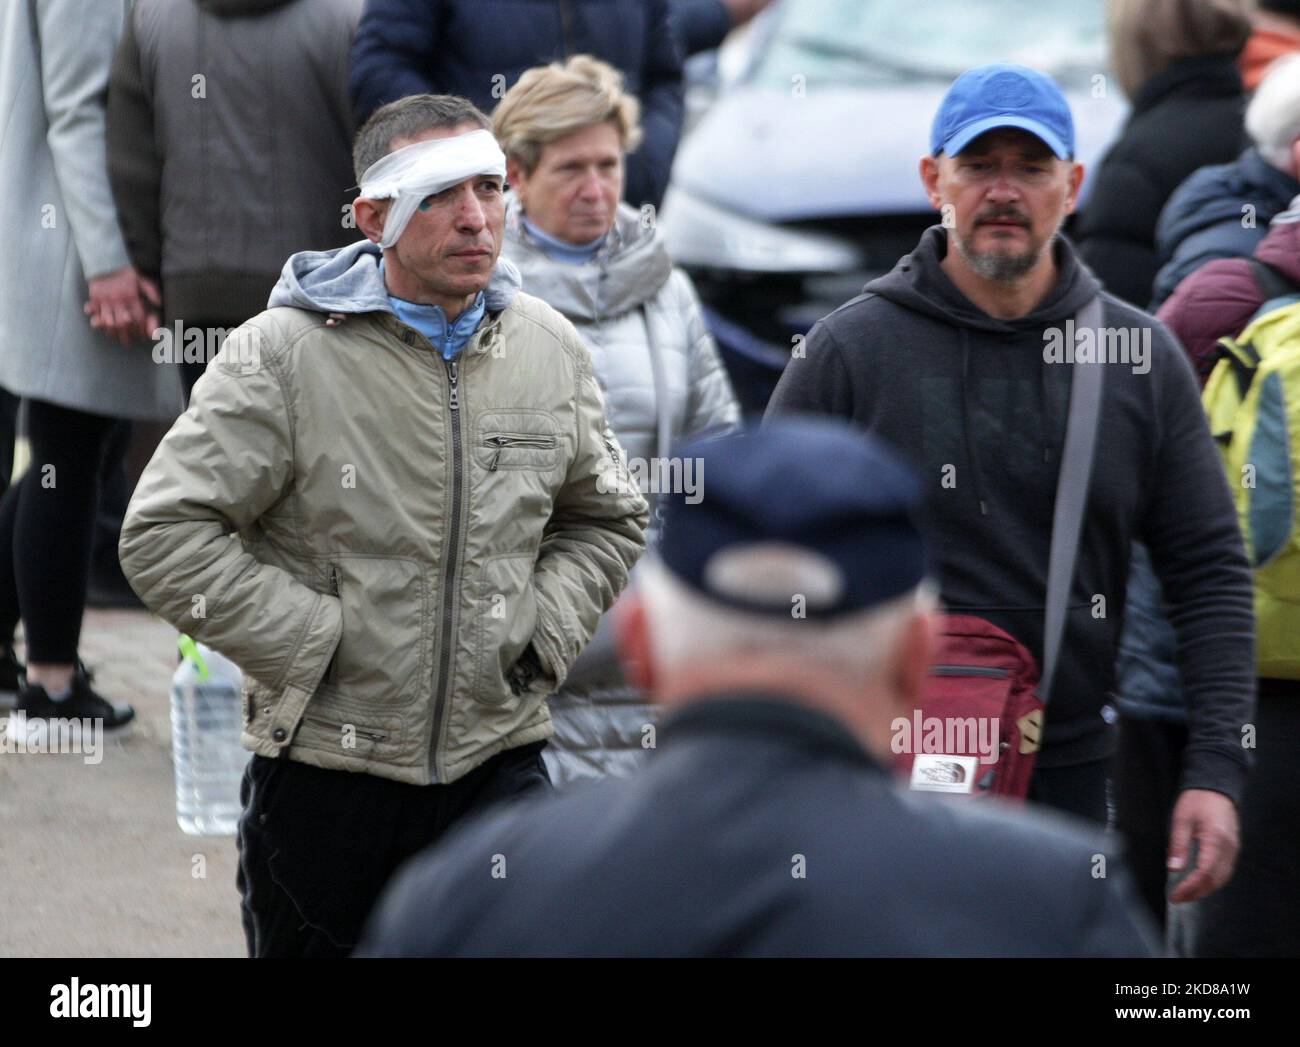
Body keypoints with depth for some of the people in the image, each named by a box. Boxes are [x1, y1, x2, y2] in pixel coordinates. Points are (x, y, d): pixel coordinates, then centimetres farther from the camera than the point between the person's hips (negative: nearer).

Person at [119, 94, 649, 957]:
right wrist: (309, 644, -14)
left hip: (498, 761, 3)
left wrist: (547, 630, 6)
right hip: (324, 767, -3)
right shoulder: (283, 354, -9)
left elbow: (609, 519, 22)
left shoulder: (550, 350, 6)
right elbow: (164, 535, -12)